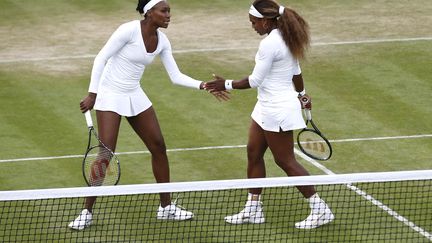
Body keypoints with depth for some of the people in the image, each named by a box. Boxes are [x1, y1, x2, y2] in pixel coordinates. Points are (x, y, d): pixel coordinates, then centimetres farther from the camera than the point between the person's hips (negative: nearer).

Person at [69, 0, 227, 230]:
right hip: (110, 96, -7)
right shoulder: (129, 30, -20)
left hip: (135, 96, 7)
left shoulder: (162, 41, 0)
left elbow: (176, 76, 4)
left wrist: (203, 86, -9)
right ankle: (86, 213, 0)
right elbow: (101, 58, -17)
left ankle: (166, 206, 20)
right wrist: (92, 94, -18)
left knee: (158, 147, 7)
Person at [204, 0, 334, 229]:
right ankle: (253, 209, 22)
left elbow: (254, 81, -20)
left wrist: (226, 84, -10)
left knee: (286, 161, -1)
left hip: (277, 110, -10)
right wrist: (301, 94, 32)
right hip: (267, 107, 10)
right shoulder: (286, 38, 4)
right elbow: (296, 72, 17)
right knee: (253, 153, 14)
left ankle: (320, 210, 5)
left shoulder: (269, 44, -25)